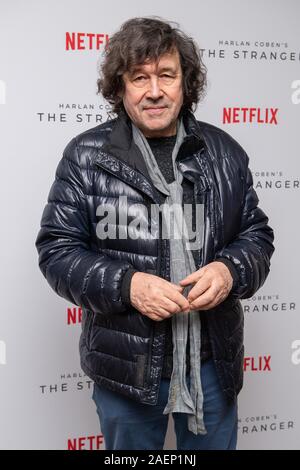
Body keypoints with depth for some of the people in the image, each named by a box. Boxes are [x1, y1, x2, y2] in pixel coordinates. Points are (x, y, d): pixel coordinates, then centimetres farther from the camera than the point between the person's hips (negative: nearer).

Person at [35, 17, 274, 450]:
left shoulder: (223, 152, 2)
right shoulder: (86, 155, -6)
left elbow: (256, 234, 8)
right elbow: (56, 249, -5)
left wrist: (231, 271, -15)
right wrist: (126, 285, -21)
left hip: (213, 361, 2)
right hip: (126, 365, -2)